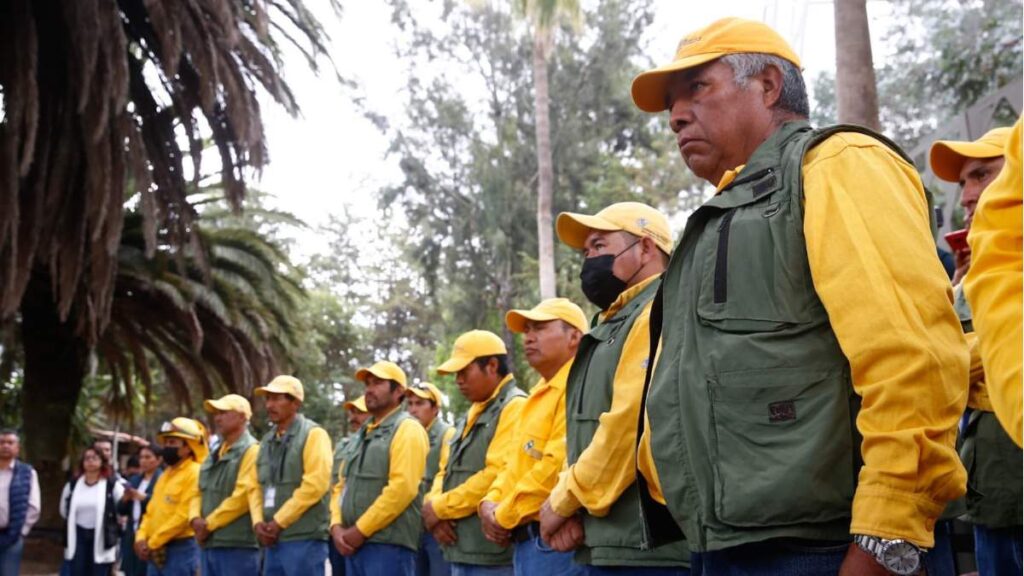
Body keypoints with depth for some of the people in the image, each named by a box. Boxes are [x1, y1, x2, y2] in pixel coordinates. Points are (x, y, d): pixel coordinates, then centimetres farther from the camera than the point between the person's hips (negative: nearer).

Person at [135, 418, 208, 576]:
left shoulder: (195, 473, -11)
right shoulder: (165, 475, 19)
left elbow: (184, 515, -19)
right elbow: (151, 511, 19)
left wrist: (153, 542, -15)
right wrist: (141, 537, 0)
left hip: (181, 549, -9)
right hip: (157, 551, 9)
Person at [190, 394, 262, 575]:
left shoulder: (251, 451, -8)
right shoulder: (214, 455, 20)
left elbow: (243, 496, -17)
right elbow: (200, 492, 18)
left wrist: (209, 524, -12)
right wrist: (195, 518, -3)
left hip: (238, 545, -9)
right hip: (209, 545, 9)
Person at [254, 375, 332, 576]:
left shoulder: (313, 434, -7)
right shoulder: (267, 441, 16)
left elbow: (315, 484, -17)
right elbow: (257, 487, 18)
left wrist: (278, 522, -14)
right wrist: (259, 522, -1)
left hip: (304, 539, -8)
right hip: (273, 539, 8)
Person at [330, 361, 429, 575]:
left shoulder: (407, 429, -6)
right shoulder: (362, 434, 21)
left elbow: (402, 488, -18)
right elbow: (342, 485, 20)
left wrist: (360, 530, -15)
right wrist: (337, 526, 2)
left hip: (389, 544, -8)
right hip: (355, 544, 9)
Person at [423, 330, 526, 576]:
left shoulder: (514, 408, -11)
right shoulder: (472, 415, 20)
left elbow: (498, 475, -21)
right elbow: (445, 471, 21)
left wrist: (440, 508, -11)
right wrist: (433, 507, -1)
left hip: (494, 555, -9)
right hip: (461, 550, 9)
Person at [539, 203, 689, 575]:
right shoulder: (612, 327, 22)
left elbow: (633, 421, -20)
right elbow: (584, 429, 20)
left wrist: (563, 501, -10)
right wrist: (567, 502, 1)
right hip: (606, 543, 9)